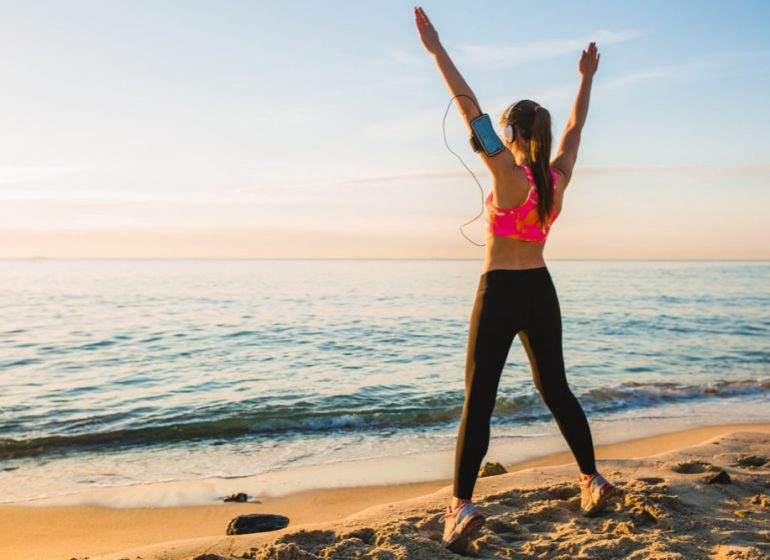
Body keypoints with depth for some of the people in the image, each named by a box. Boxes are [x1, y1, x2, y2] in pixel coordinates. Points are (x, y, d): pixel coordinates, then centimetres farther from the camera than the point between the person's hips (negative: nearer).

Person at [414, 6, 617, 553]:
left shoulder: (509, 174, -14)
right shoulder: (558, 176, 2)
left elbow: (470, 110, -17)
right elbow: (575, 126, 20)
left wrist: (436, 49, -16)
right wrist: (587, 77, 33)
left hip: (500, 293, -6)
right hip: (541, 292, 6)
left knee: (478, 402, -5)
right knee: (555, 389, 20)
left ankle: (462, 506, -11)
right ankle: (593, 479, 28)